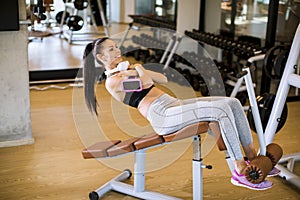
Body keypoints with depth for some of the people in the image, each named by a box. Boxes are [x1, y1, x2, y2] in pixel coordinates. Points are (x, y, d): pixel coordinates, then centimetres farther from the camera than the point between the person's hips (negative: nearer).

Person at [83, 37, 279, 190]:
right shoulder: (112, 80, 0)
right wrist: (140, 69, 4)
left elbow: (163, 79, 19)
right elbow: (145, 83, -16)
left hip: (174, 105, 9)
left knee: (233, 103, -4)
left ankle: (252, 158, 1)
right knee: (222, 110, -26)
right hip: (163, 115, -9)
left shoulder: (126, 70, 27)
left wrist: (138, 70, 7)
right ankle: (240, 171, -19)